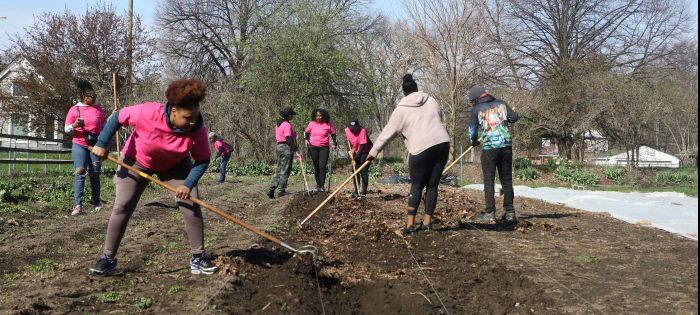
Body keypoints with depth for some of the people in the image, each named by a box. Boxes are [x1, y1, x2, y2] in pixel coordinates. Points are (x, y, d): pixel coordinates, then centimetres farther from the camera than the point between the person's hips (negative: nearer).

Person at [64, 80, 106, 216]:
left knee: (95, 174, 6)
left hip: (96, 145, 3)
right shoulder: (74, 109, -2)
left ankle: (97, 203, 13)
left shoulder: (98, 108, 6)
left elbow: (104, 125, 18)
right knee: (80, 173, -8)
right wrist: (75, 125, -21)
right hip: (79, 145, -2)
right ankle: (78, 205, -8)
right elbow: (66, 129, -3)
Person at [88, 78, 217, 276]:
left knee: (191, 206, -9)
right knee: (122, 207, -4)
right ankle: (108, 259, 9)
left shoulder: (197, 129, -30)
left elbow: (202, 161, -19)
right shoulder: (148, 113, -37)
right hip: (136, 161, -1)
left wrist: (188, 184, -32)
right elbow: (118, 117, -19)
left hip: (176, 165, 1)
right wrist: (102, 144, -18)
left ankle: (198, 258, 1)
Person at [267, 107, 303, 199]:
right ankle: (282, 190, 2)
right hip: (286, 147, -9)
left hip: (279, 146, 9)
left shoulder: (279, 124, 15)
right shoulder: (287, 125, -13)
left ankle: (271, 190, 10)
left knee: (279, 170, 13)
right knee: (285, 170, -2)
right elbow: (289, 140, -21)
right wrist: (296, 151, -21)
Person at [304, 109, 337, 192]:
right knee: (316, 167, 8)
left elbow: (333, 134, 10)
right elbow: (306, 132, 17)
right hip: (313, 147, 2)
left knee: (322, 166, -12)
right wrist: (306, 140, 2)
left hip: (324, 148, -2)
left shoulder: (328, 125, -2)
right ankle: (318, 184, 21)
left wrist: (334, 144, 3)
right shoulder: (311, 124, 2)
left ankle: (322, 185, -7)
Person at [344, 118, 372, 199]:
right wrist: (352, 148, 2)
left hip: (365, 152, -6)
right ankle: (357, 192, 11)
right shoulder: (347, 130, -10)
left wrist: (356, 157, -32)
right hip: (356, 152, 7)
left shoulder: (362, 131, -28)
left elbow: (362, 147, -29)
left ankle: (364, 192, -11)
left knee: (363, 171, -13)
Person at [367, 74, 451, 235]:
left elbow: (387, 132, 7)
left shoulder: (401, 109, 6)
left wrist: (373, 152, 14)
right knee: (432, 185, 11)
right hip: (442, 143, 4)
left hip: (421, 148, -3)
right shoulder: (431, 101, 16)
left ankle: (410, 224, 2)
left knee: (417, 185, 7)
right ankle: (427, 222, 14)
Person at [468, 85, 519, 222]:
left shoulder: (476, 109, 1)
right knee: (507, 180, 11)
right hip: (506, 146, 4)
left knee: (488, 180, 3)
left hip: (489, 148, -4)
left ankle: (490, 213, -1)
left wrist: (474, 142, 24)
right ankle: (510, 211, 12)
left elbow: (472, 130, 4)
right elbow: (514, 117, 9)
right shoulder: (501, 104, 11)